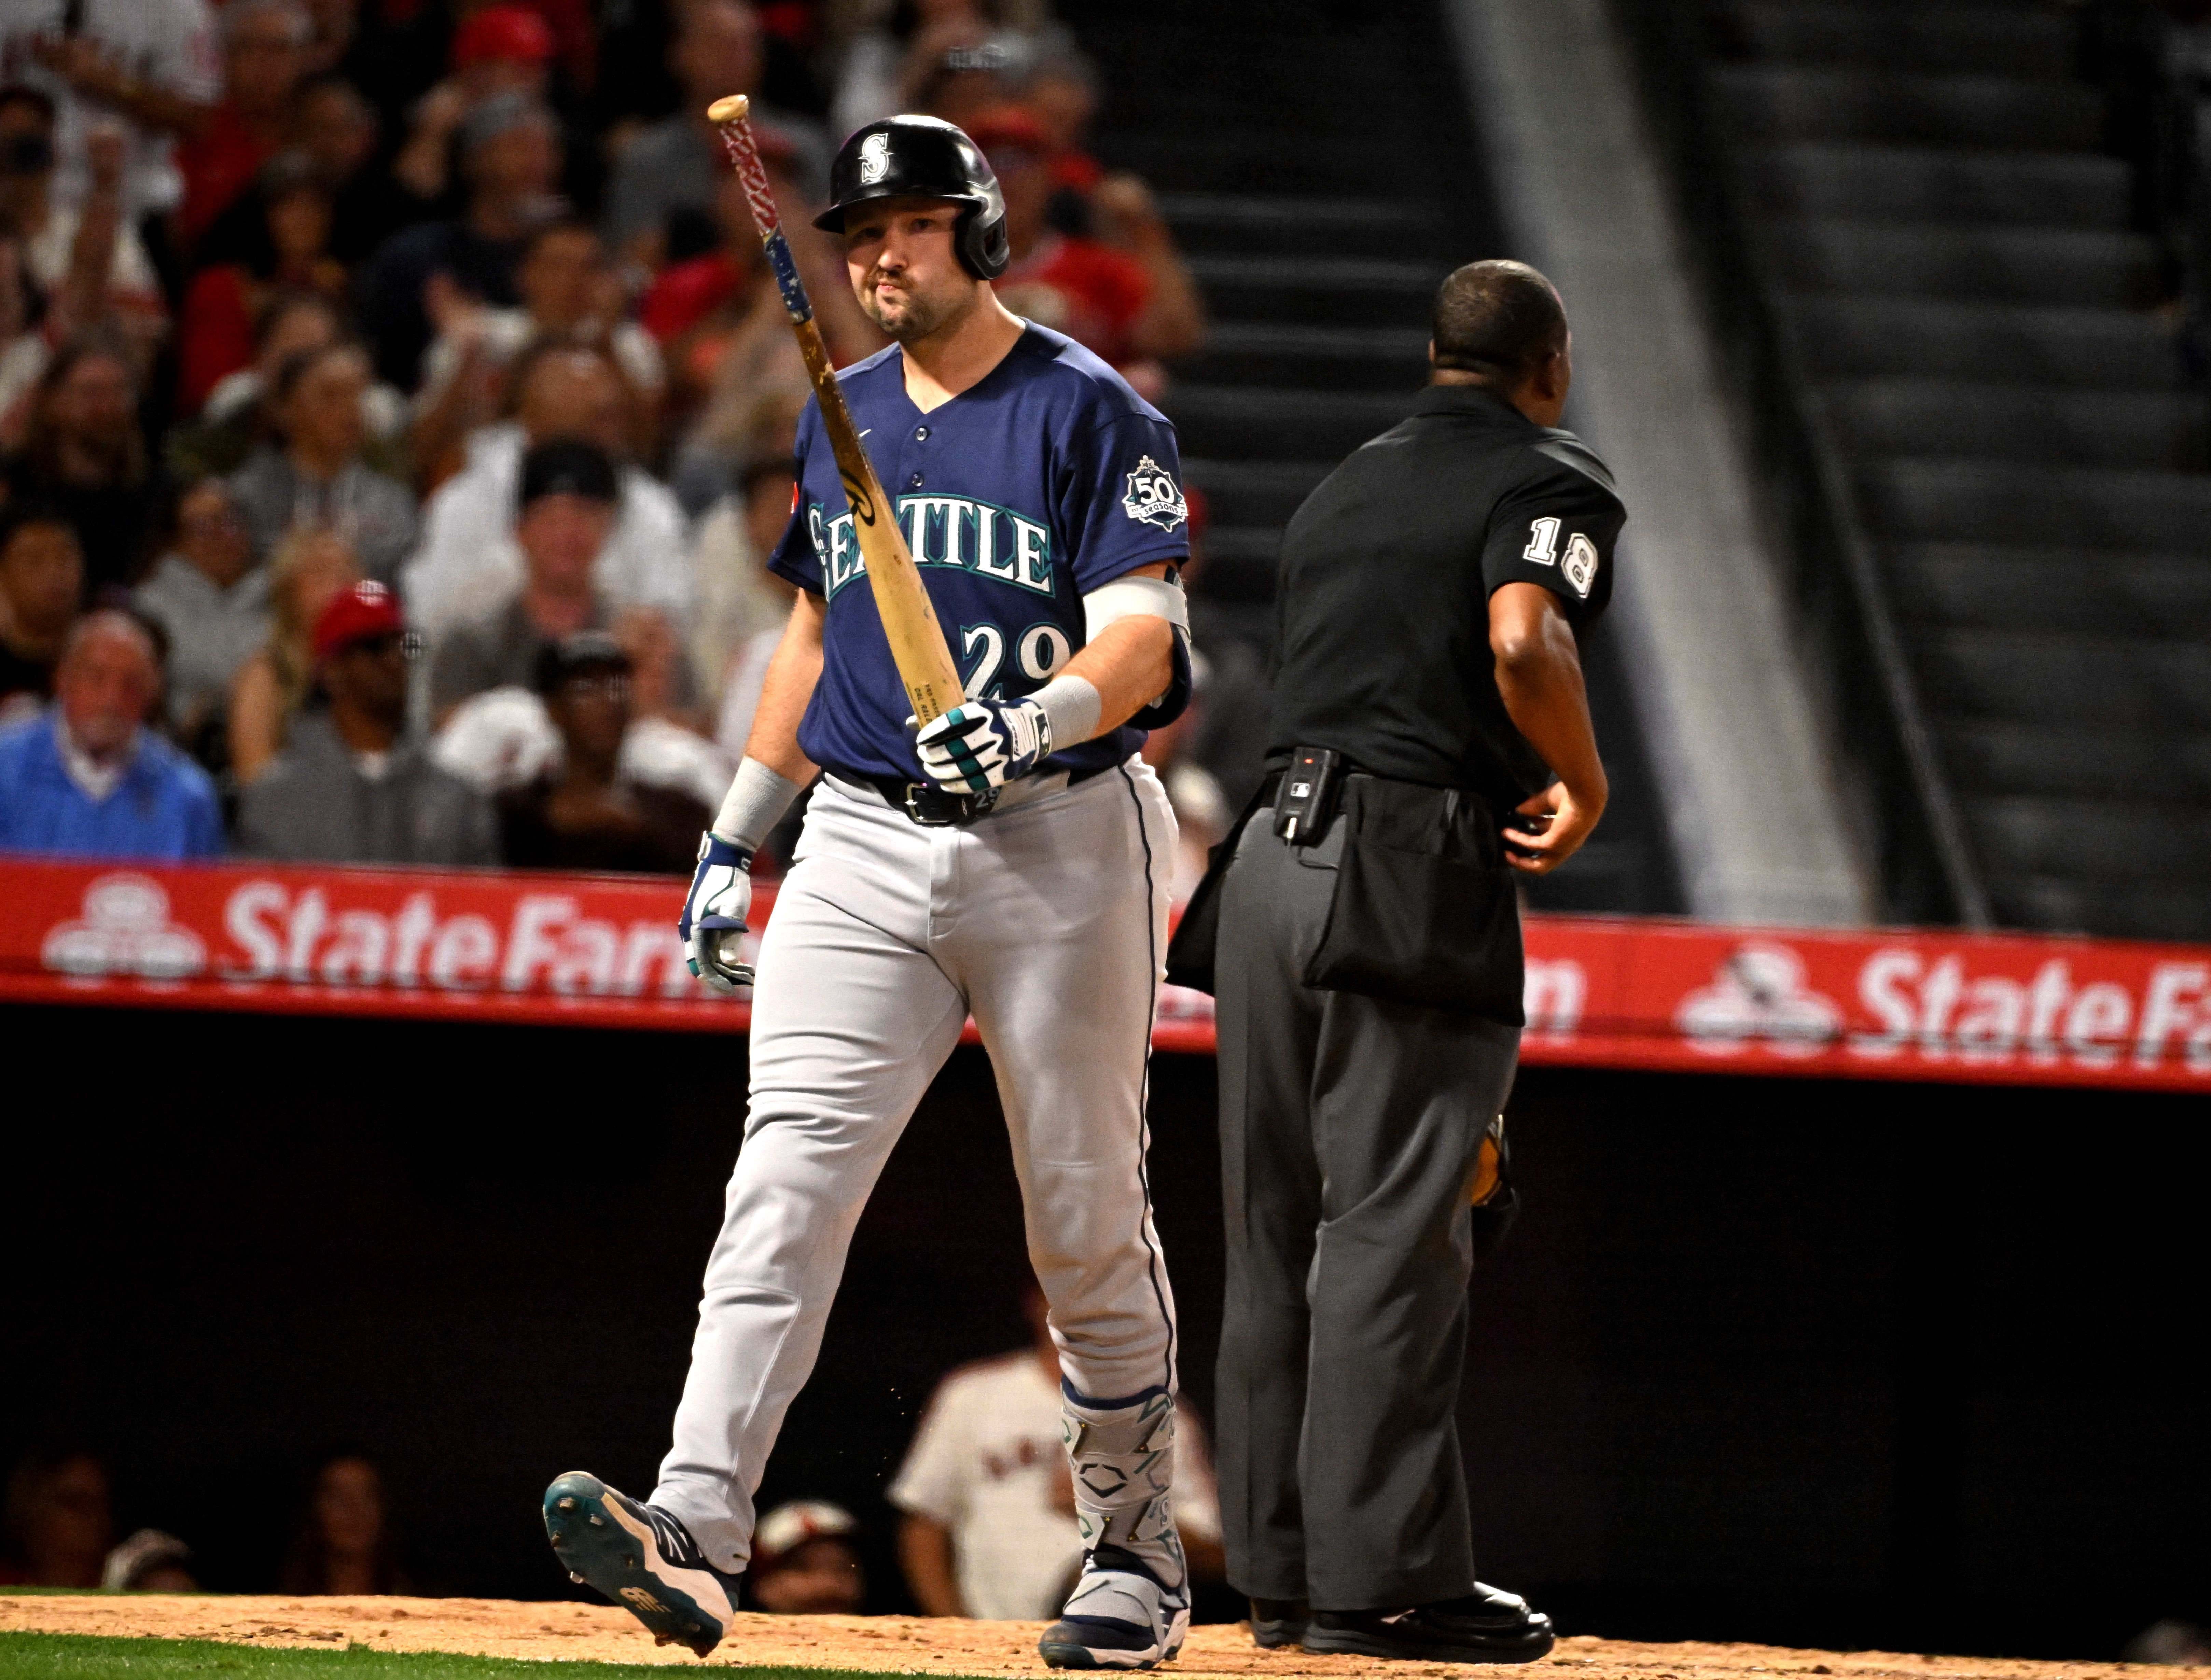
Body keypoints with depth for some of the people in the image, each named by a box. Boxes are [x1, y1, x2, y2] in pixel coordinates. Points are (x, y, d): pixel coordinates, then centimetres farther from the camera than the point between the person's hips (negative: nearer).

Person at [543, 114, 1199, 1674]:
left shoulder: (1090, 412, -4)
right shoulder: (843, 418, 15)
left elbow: (1144, 638, -13)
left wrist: (1036, 721, -32)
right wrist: (737, 835, 20)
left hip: (1060, 843, -4)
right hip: (865, 844, 4)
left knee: (1088, 1219, 3)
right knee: (789, 1177, -13)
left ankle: (1135, 1551, 20)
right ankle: (697, 1531, -26)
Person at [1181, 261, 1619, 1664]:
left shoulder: (1347, 486, 23)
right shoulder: (1547, 482, -1)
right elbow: (1522, 642, -19)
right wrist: (1585, 786, -6)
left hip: (1275, 855, 7)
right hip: (1413, 879, -7)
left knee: (1281, 1232, 10)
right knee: (1396, 1232, -7)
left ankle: (1281, 1569, 13)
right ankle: (1379, 1578, -9)